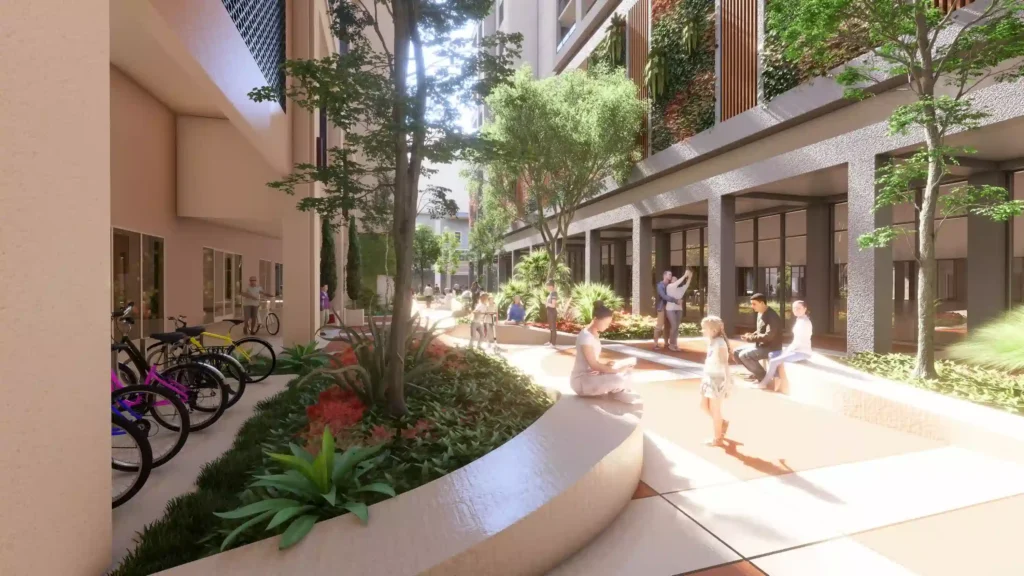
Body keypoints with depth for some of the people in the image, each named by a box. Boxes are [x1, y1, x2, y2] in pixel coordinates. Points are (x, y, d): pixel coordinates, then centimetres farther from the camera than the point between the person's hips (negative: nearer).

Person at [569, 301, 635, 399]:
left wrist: (606, 364, -5)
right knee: (618, 380, -28)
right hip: (581, 381, -9)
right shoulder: (586, 336, -22)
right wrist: (617, 370, -19)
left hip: (592, 374, 9)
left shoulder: (595, 334, 8)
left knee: (627, 371, 6)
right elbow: (594, 365, -23)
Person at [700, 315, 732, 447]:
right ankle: (722, 423, 36)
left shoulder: (720, 343, -19)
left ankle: (717, 438, 17)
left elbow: (724, 363, -24)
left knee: (715, 409, 3)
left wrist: (727, 379, -28)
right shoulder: (711, 342, 7)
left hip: (718, 379, -9)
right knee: (703, 405, 15)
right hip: (708, 378, 9)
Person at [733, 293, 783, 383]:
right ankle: (756, 372, 12)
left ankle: (762, 376, -7)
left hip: (771, 348, -10)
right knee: (737, 352, 4)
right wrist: (751, 335, 1)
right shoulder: (760, 314, 9)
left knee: (744, 355, -25)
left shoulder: (771, 316, -20)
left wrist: (750, 338, -21)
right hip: (761, 345, 10)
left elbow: (769, 336, -28)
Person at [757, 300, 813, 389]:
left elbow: (799, 341, -21)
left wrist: (787, 350, -11)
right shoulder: (799, 320, 13)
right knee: (771, 355, 8)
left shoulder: (804, 322, -18)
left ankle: (764, 383, -1)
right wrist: (787, 349, 6)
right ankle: (773, 379, 7)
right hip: (797, 350, 10)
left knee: (773, 361, -16)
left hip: (802, 352, -10)